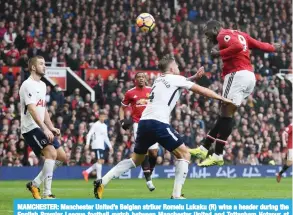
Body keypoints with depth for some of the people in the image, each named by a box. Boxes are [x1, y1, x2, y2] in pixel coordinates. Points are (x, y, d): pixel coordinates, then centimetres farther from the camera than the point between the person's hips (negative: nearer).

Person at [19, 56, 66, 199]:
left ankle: (34, 184, 14)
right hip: (31, 128, -10)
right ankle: (47, 194, -22)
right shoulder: (28, 85, -13)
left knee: (62, 157, 6)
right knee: (51, 153, -25)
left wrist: (52, 128, 11)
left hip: (42, 128, 10)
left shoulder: (42, 85, 17)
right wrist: (45, 129, -29)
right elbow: (32, 109, -23)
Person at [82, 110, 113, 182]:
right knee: (99, 161, -13)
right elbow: (89, 134, -11)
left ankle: (87, 172, 10)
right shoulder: (96, 125, -6)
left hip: (102, 146, 9)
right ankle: (99, 178, -11)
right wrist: (87, 143, -20)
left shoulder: (105, 126, 18)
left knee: (102, 161, 5)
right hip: (96, 146, -9)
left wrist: (110, 146, 23)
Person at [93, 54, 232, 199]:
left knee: (136, 160, 21)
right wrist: (222, 98, 13)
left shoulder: (159, 80, 26)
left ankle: (102, 182, 10)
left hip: (144, 122, 8)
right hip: (158, 123, -8)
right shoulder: (175, 79, 6)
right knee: (184, 155, 3)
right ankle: (176, 195, -5)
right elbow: (200, 90, 8)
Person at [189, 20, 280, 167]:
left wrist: (219, 53, -14)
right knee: (225, 114, 9)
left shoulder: (224, 35, -4)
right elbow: (259, 45, 25)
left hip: (237, 75, -10)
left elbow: (238, 46, -22)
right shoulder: (239, 34, 22)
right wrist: (273, 48, 42)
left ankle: (218, 156, -15)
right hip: (249, 76, 10)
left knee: (226, 114, -11)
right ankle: (204, 149, 11)